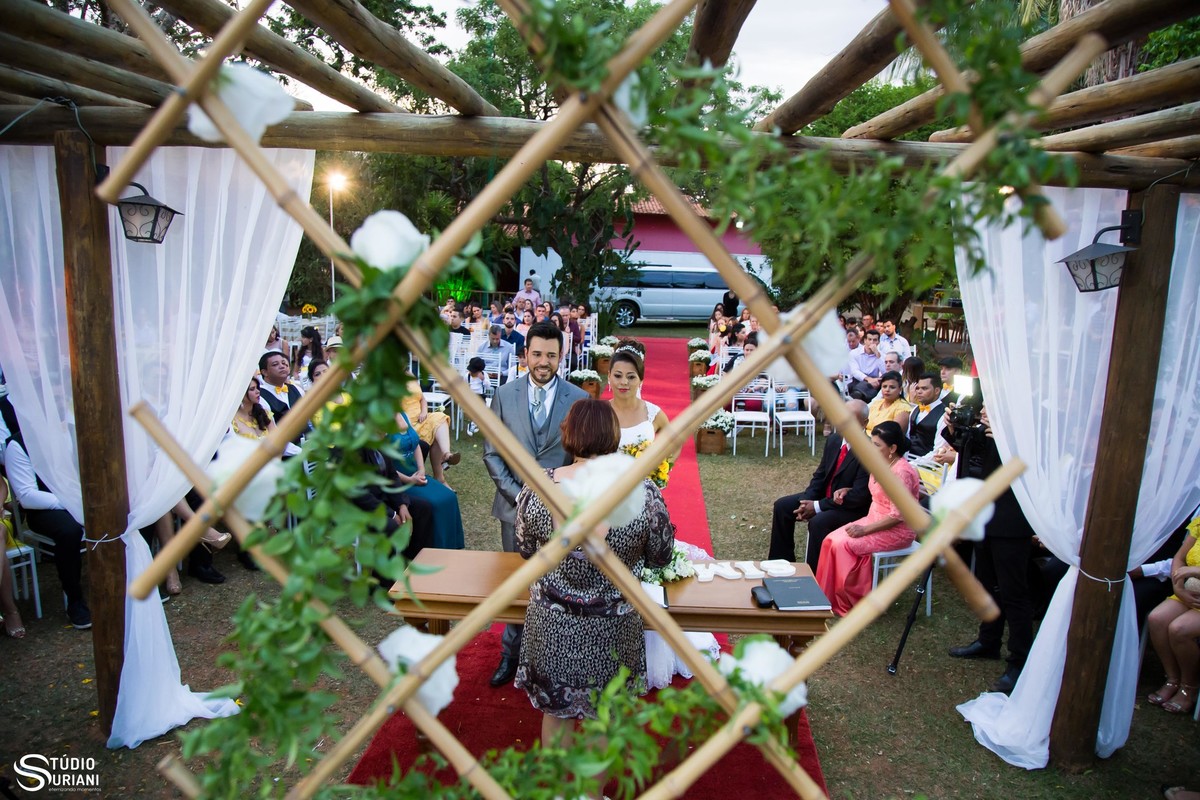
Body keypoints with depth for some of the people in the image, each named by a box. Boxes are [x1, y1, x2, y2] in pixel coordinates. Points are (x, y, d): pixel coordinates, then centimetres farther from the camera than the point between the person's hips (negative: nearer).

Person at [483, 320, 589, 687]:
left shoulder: (579, 399, -4)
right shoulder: (505, 395, 0)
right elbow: (491, 452, 2)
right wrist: (515, 493, -7)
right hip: (515, 505, 1)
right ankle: (511, 654, 29)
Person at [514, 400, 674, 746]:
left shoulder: (537, 489, -18)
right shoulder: (644, 494, -22)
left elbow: (525, 549, 0)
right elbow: (660, 557, -6)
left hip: (551, 626, 1)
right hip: (612, 628, 0)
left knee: (555, 711, 25)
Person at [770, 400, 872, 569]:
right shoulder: (833, 439, 1)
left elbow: (859, 496, -24)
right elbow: (820, 475, 8)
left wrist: (818, 506, -23)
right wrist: (807, 501, -10)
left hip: (852, 507, -8)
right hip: (825, 496, 8)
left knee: (818, 522, -32)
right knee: (782, 506, 0)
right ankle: (782, 562, 12)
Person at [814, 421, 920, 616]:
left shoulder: (902, 472, -22)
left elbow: (898, 516, -23)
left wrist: (865, 529, -21)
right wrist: (847, 490, 7)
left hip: (896, 532, -9)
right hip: (874, 520, 9)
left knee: (843, 545, -23)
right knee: (831, 540, -10)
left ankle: (849, 602, -5)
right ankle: (828, 596, -3)